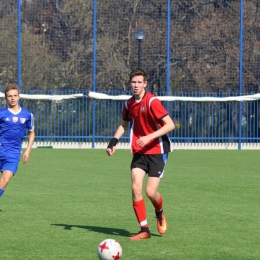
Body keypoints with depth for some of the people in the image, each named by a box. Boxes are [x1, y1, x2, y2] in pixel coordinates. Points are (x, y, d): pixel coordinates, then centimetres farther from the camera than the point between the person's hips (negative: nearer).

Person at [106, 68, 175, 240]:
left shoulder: (152, 101, -16)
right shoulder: (129, 103, 5)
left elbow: (170, 125, -20)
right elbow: (124, 125, 22)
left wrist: (150, 137, -28)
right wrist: (114, 141, 6)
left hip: (157, 151, -5)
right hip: (139, 152, 5)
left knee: (151, 192, -11)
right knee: (136, 187, -11)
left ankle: (160, 214, 25)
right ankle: (144, 230, -3)